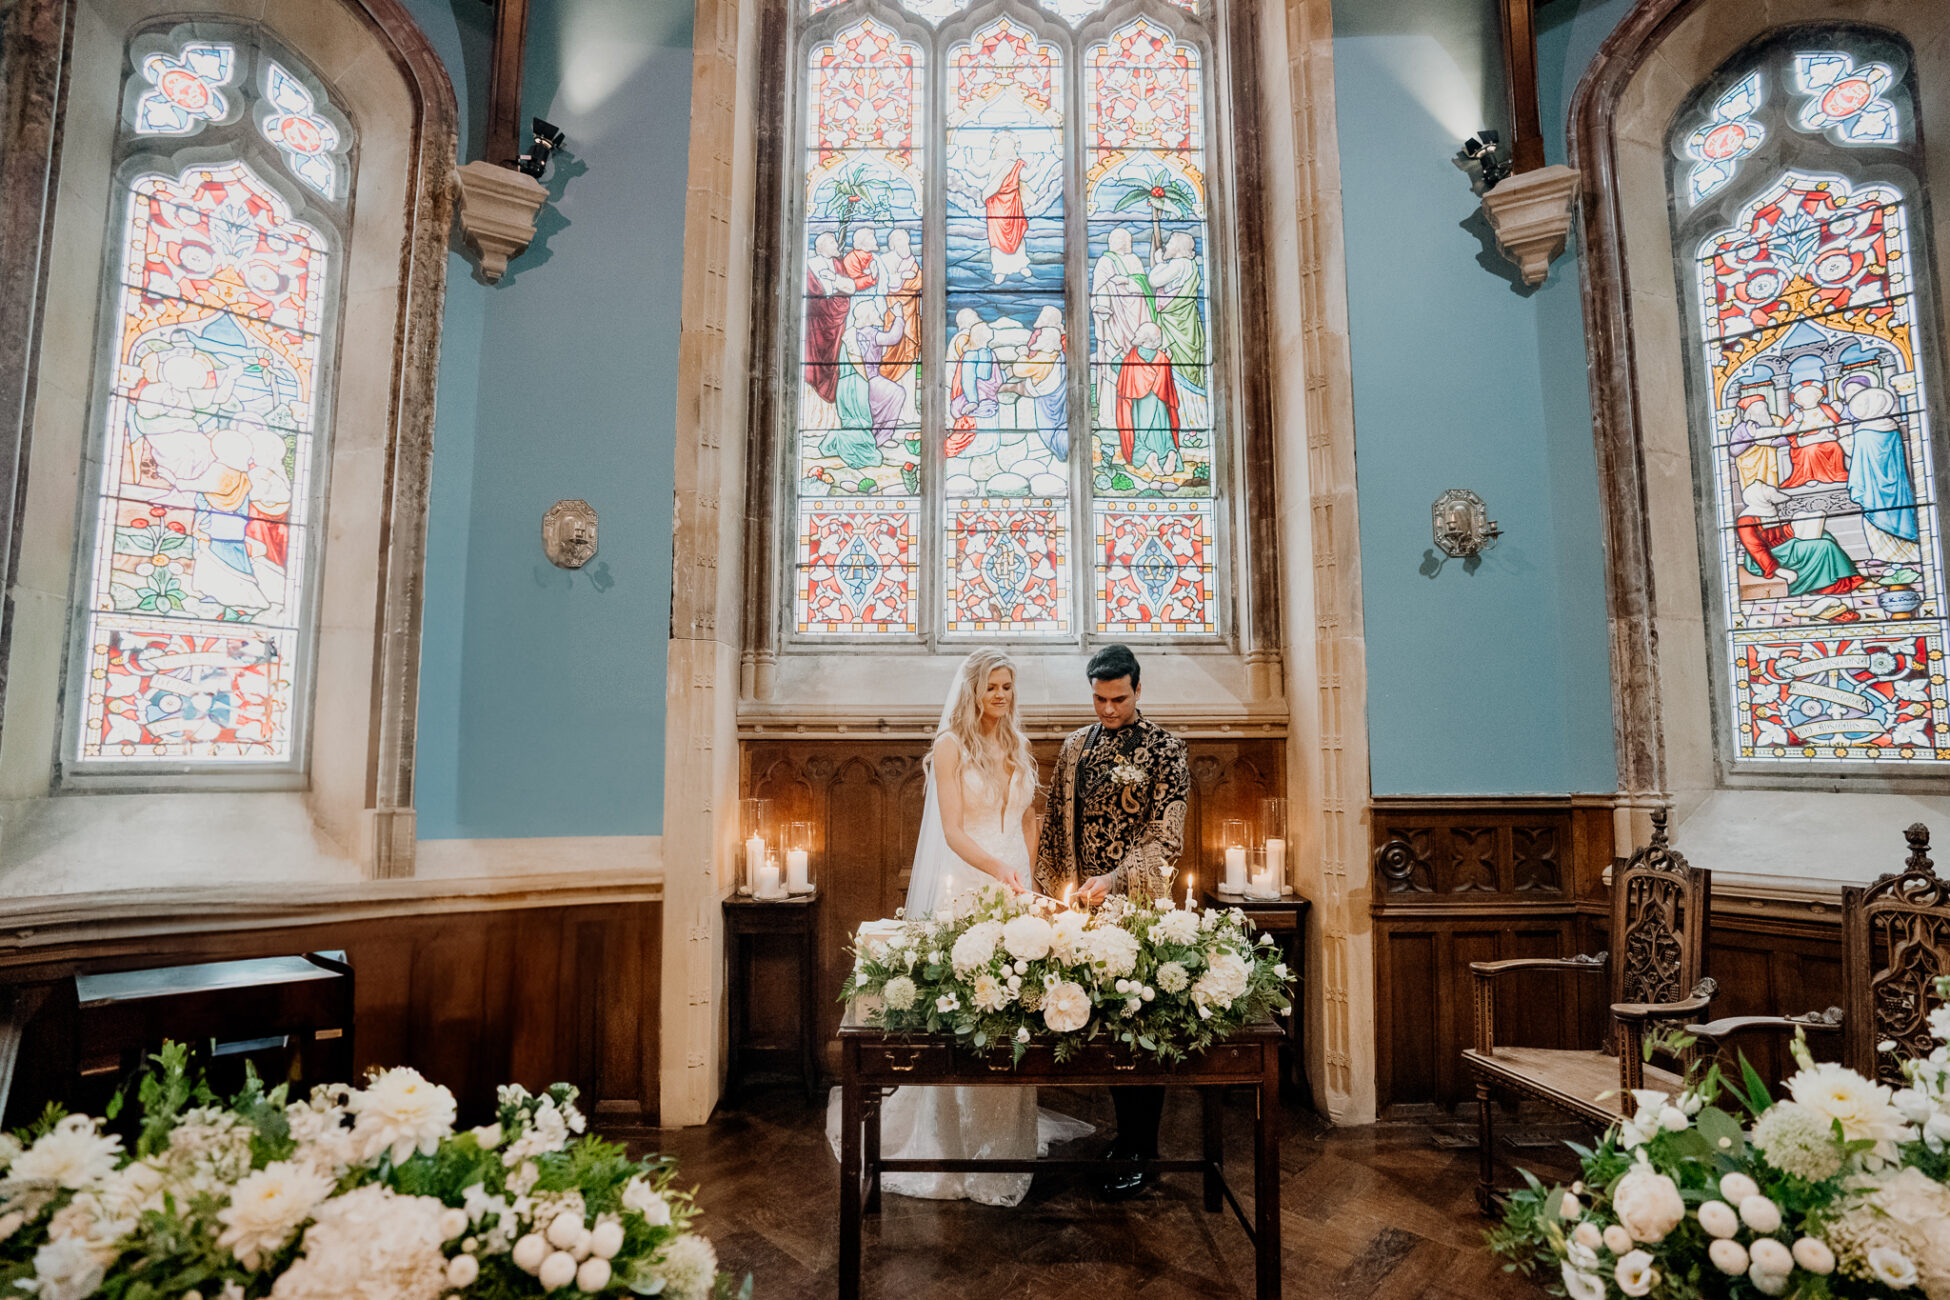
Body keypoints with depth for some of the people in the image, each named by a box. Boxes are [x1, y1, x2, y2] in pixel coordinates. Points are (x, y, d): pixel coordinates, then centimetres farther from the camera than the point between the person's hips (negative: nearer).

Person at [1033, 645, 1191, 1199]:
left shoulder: (1164, 749, -4)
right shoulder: (1076, 745, 12)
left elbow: (1165, 838, -11)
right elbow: (1055, 822, 15)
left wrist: (1113, 879, -22)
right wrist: (1051, 888, 8)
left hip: (1137, 905, -5)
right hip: (1080, 903, 5)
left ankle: (1141, 1151, 15)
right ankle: (1125, 1128, 27)